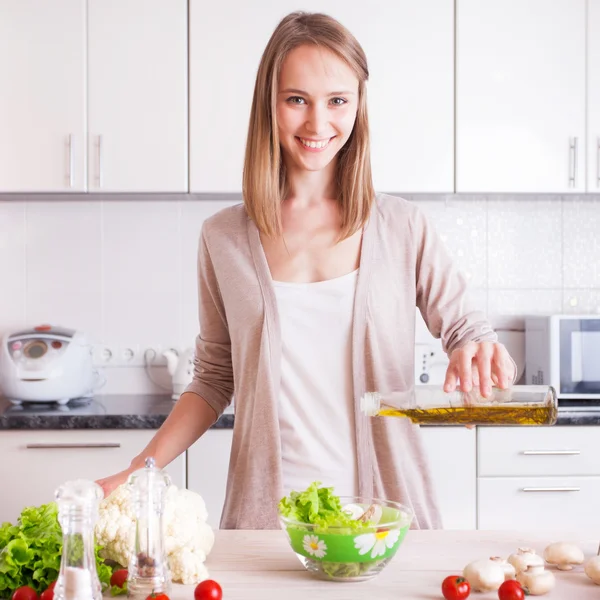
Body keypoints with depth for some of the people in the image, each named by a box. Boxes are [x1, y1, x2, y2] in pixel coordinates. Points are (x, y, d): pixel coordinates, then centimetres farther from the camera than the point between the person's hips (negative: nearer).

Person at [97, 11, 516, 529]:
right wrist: (142, 468, -1)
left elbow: (466, 329, 2)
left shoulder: (402, 229, 0)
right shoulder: (224, 238, 2)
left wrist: (482, 352, -22)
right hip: (266, 511, 1)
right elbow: (214, 380, 9)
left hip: (385, 504, 0)